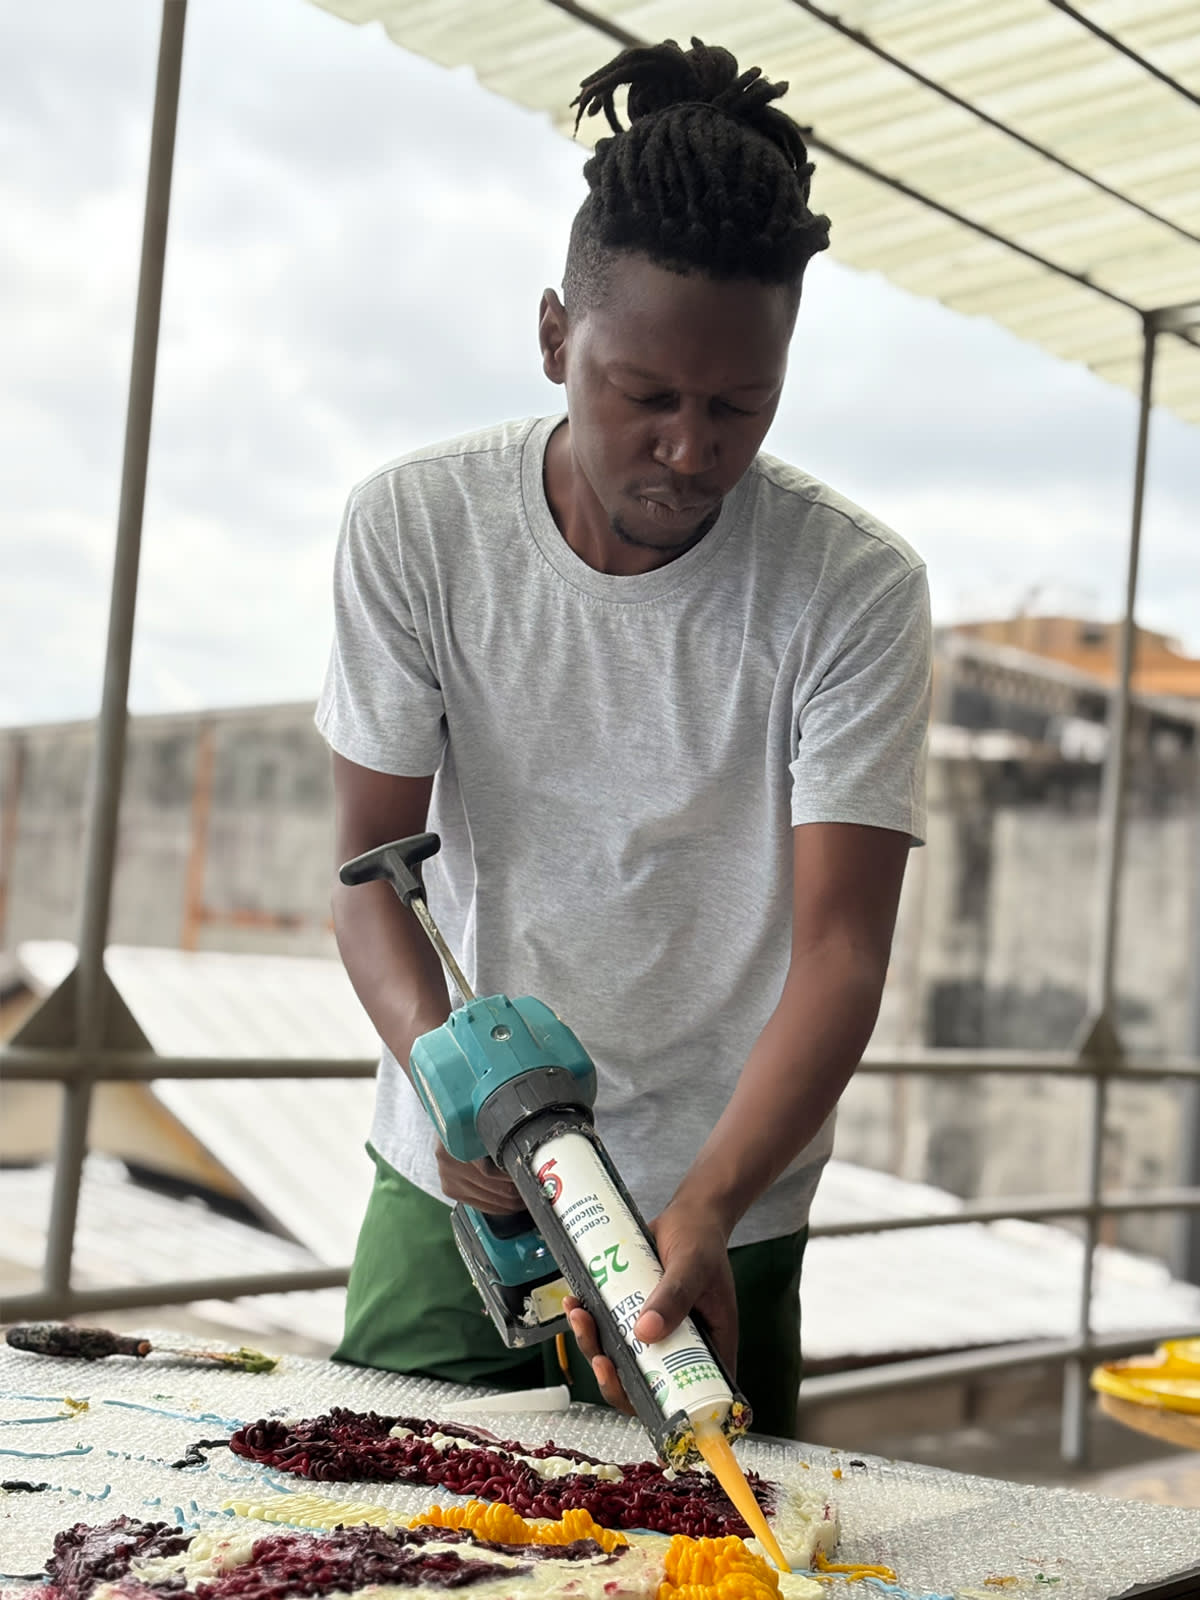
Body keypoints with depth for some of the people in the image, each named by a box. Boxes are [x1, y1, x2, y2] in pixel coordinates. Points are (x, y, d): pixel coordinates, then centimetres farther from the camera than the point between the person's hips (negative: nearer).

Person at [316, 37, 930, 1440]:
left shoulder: (856, 591, -15)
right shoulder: (413, 529, -10)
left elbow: (841, 951, -19)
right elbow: (372, 871, -8)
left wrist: (703, 1211, -33)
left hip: (719, 1216, -1)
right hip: (446, 1185, 2)